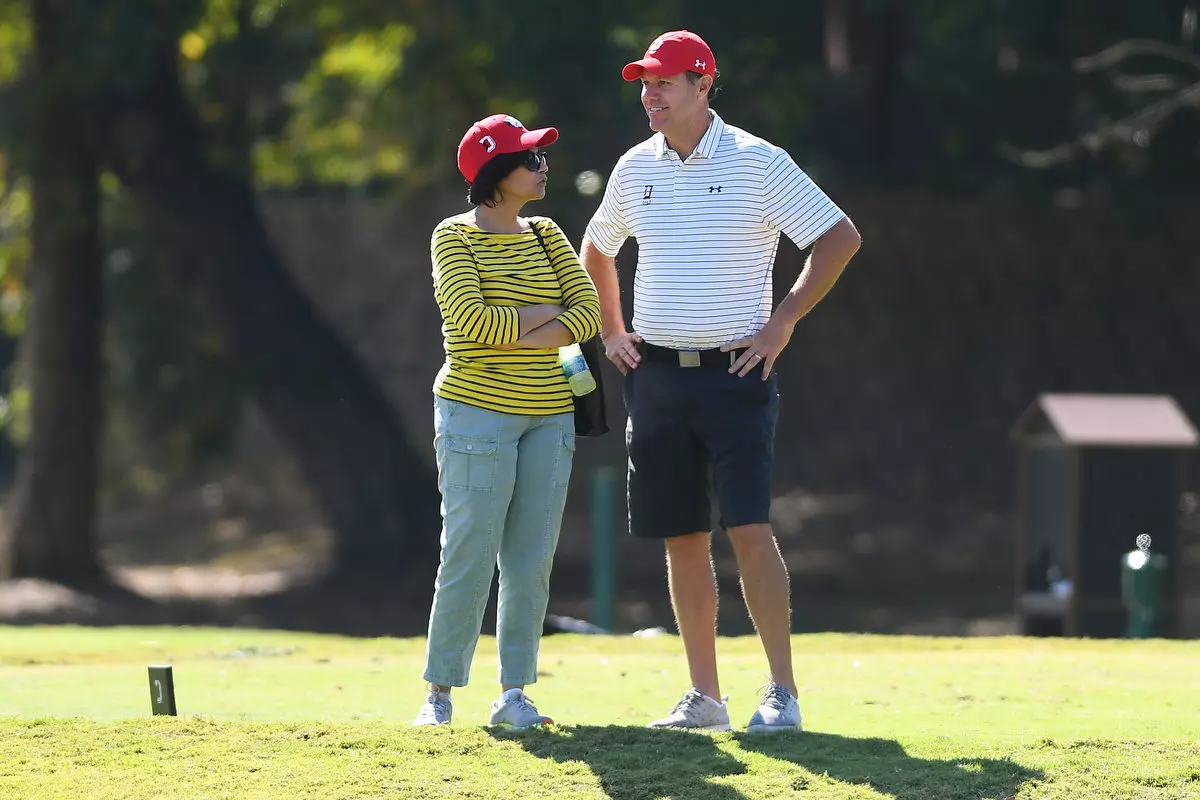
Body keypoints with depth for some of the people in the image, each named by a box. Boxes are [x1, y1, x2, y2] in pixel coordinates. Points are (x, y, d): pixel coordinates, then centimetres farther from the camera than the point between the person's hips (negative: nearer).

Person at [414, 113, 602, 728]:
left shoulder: (545, 235, 13)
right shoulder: (454, 237, -3)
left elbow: (589, 312, 2)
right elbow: (472, 319, -17)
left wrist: (521, 337, -13)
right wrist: (549, 313, -7)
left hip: (549, 417, 5)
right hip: (477, 415, -5)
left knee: (532, 561, 3)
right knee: (469, 557, -6)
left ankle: (514, 694, 7)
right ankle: (439, 694, 2)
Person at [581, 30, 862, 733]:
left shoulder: (757, 162, -6)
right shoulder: (635, 169, 10)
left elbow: (841, 238, -5)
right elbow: (597, 249, 28)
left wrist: (782, 324, -7)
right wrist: (611, 330, 18)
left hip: (735, 369, -5)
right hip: (657, 376, 5)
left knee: (750, 529, -14)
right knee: (683, 538, 6)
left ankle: (783, 693, -12)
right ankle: (705, 696, 11)